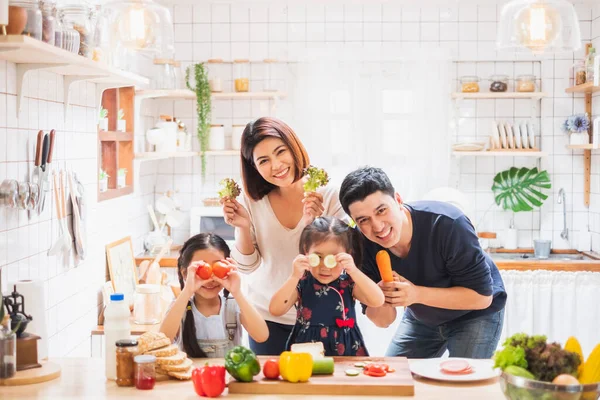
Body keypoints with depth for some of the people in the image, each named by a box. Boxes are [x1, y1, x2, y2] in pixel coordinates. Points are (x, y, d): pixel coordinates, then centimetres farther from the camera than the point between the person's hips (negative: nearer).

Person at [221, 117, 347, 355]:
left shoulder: (328, 195, -12)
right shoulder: (252, 201, -7)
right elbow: (248, 266, -2)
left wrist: (315, 223, -27)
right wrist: (242, 227, -19)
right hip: (267, 317, 1)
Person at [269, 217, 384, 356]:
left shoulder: (349, 283, 0)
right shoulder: (301, 283, 0)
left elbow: (377, 301, -15)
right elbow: (275, 310, -12)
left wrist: (353, 271, -25)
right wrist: (295, 277, -20)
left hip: (346, 350, 1)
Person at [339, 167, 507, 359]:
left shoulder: (448, 224, -34)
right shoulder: (362, 244, -21)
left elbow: (482, 296, -28)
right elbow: (383, 321, -12)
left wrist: (418, 294, -38)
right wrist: (380, 301, -37)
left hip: (476, 315, -4)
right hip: (421, 318, 4)